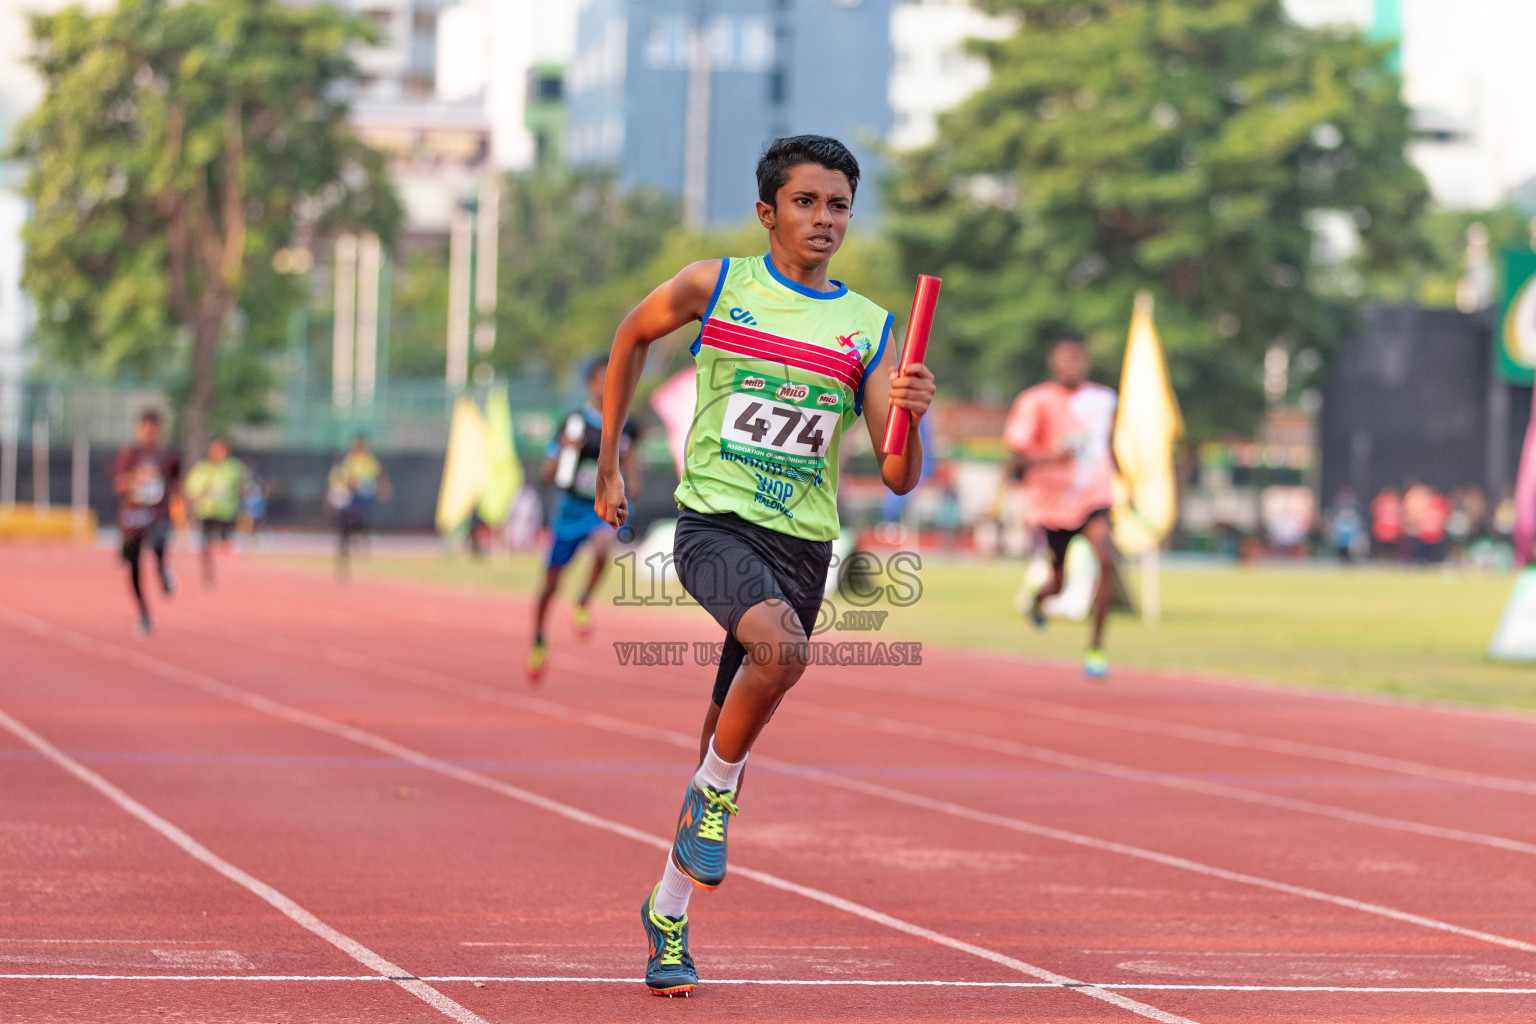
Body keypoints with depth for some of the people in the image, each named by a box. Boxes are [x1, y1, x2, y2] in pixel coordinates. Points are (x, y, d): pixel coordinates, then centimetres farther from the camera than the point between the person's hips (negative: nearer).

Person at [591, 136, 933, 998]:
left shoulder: (870, 328, 5)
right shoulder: (714, 286, 1)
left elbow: (900, 479, 1)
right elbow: (632, 337, 20)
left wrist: (909, 418, -21)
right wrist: (610, 464, 19)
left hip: (803, 543, 3)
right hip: (714, 519, -3)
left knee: (729, 751, 6)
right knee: (781, 646, -34)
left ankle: (669, 911, 26)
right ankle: (715, 792, -9)